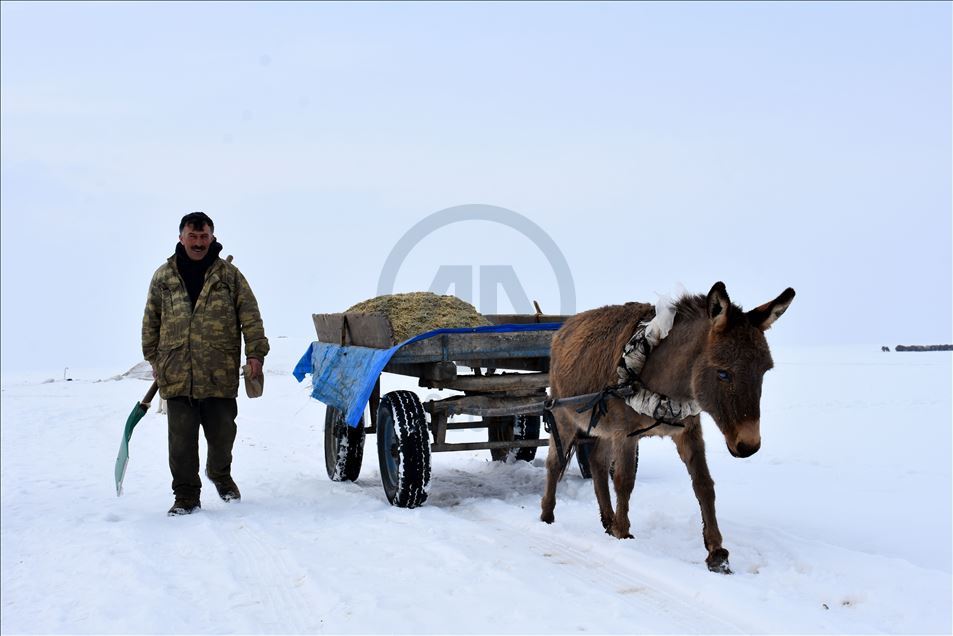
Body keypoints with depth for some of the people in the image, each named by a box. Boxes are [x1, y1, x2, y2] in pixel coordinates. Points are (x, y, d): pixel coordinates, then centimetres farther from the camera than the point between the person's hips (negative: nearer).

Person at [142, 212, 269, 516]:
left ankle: (220, 474, 37)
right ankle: (186, 496, 11)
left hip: (220, 375, -1)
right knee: (181, 441, 0)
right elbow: (151, 322, 16)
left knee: (222, 434, 9)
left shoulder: (229, 274, 4)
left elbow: (250, 317, 2)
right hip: (176, 375, 1)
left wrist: (255, 354, -6)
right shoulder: (163, 277, 9)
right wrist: (154, 359, 15)